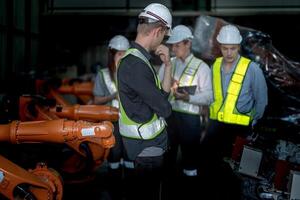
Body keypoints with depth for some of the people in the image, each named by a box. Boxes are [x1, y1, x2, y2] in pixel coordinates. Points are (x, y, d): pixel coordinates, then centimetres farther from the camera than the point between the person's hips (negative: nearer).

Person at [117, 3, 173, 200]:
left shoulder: (138, 59, 8)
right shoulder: (135, 65, -25)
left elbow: (163, 94, 8)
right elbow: (164, 109, -20)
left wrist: (168, 65, -3)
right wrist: (164, 107, 2)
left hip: (148, 142, 10)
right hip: (147, 145, -10)